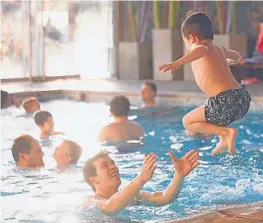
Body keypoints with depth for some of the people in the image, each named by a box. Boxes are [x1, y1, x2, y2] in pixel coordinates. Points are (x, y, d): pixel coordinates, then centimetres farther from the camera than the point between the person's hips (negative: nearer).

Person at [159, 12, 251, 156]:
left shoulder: (197, 46, -1)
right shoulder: (219, 49, 23)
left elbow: (202, 50, -29)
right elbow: (233, 54, 48)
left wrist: (178, 62, -43)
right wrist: (238, 57, 74)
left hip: (225, 102, -9)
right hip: (243, 99, 9)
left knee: (188, 122, 9)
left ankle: (226, 132, -5)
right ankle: (224, 141, 23)